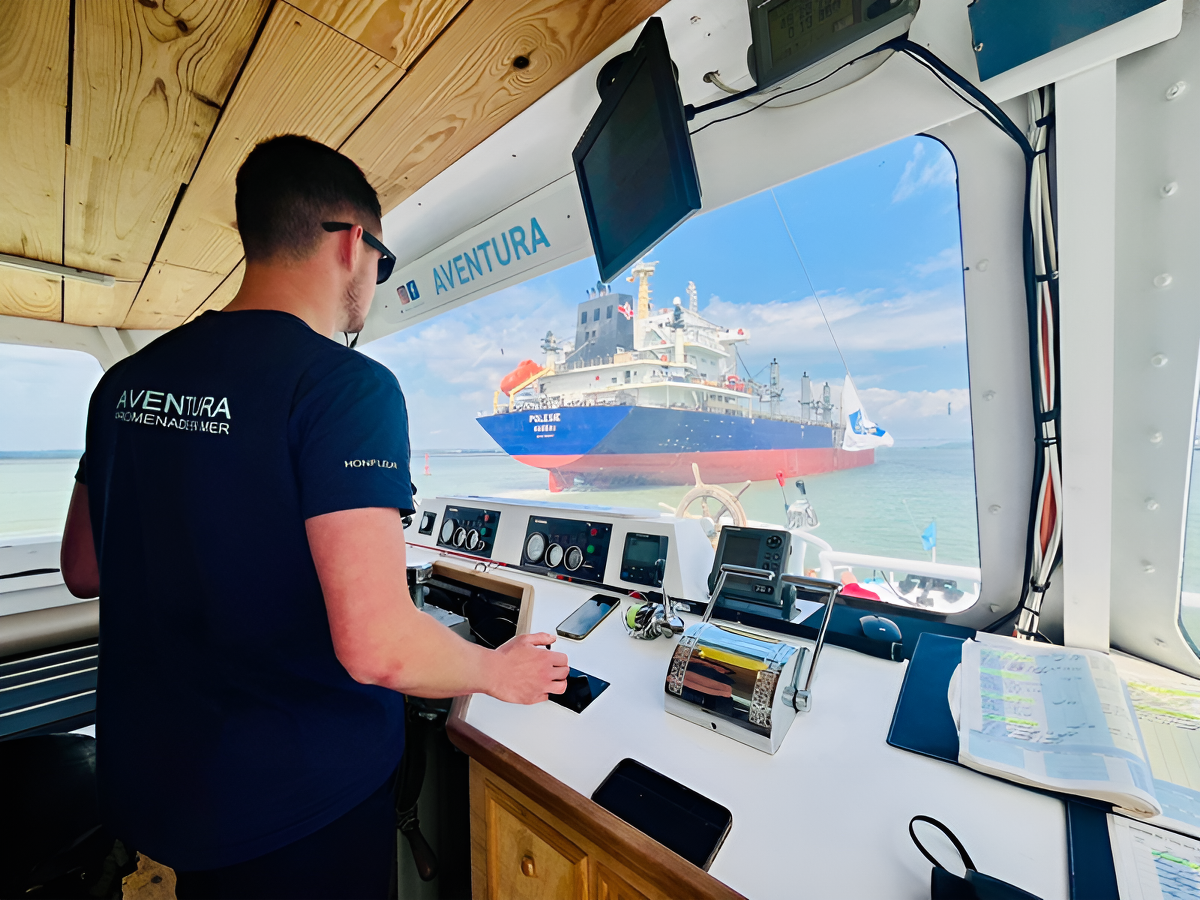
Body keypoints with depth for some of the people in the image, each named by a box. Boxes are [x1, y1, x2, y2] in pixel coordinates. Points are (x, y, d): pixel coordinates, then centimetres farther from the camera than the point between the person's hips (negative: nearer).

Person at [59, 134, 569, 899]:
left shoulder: (126, 379, -1)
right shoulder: (350, 385, -25)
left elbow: (83, 570, 9)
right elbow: (378, 647, -30)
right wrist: (500, 672, -12)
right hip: (299, 805, -6)